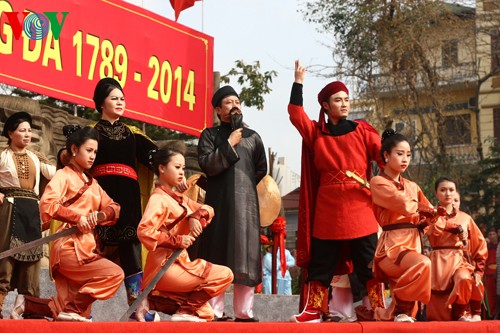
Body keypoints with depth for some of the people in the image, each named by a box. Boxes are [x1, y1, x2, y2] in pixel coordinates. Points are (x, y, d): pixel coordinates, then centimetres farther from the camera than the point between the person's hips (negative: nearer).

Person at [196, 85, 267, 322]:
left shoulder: (252, 137, 14)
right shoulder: (209, 135, 7)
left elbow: (261, 169, 19)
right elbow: (207, 164, -8)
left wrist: (244, 185, 13)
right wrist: (229, 144, -7)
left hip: (246, 202, 2)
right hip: (218, 202, -2)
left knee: (246, 254, -2)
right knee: (217, 253, -4)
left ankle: (243, 312, 1)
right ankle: (215, 312, -3)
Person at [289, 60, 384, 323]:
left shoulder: (362, 131, 6)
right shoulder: (315, 133, 9)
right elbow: (295, 114, -3)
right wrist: (298, 82, -6)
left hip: (359, 208, -1)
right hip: (326, 210, 1)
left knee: (368, 264, -1)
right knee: (320, 263, 5)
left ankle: (378, 311, 2)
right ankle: (313, 310, 10)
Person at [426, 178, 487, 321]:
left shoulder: (465, 218, 14)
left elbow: (480, 245, 16)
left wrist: (478, 270, 8)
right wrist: (458, 229, -8)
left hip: (460, 260, 1)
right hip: (439, 262, -1)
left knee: (464, 279, -35)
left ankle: (459, 314, -14)